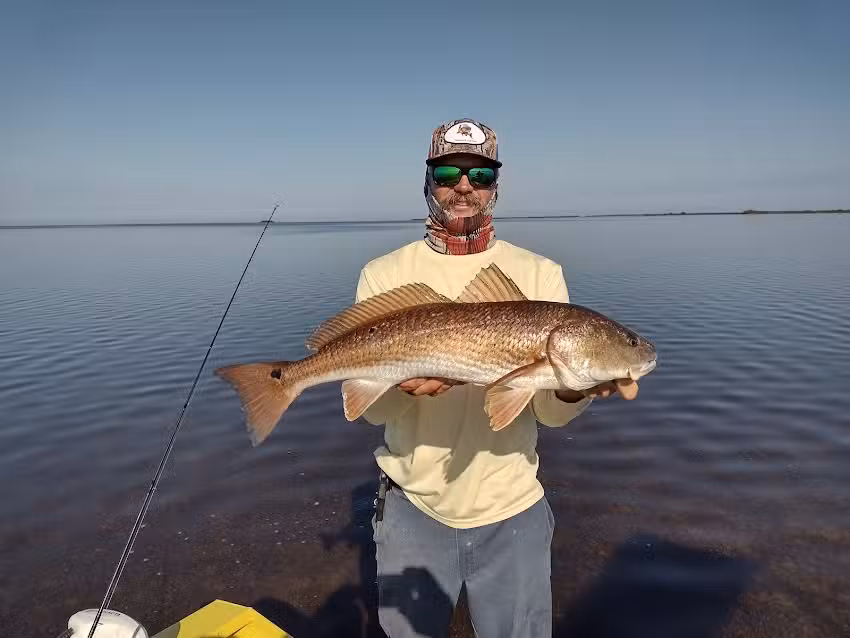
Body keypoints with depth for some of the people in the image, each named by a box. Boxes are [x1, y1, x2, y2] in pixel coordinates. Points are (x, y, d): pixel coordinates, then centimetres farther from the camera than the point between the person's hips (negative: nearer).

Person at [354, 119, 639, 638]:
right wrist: (402, 383, -30)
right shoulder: (384, 275, -4)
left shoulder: (540, 274, -3)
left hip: (511, 509, 1)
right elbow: (369, 406, -8)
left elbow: (550, 412, -7)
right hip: (413, 504, 0)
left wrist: (574, 388, -29)